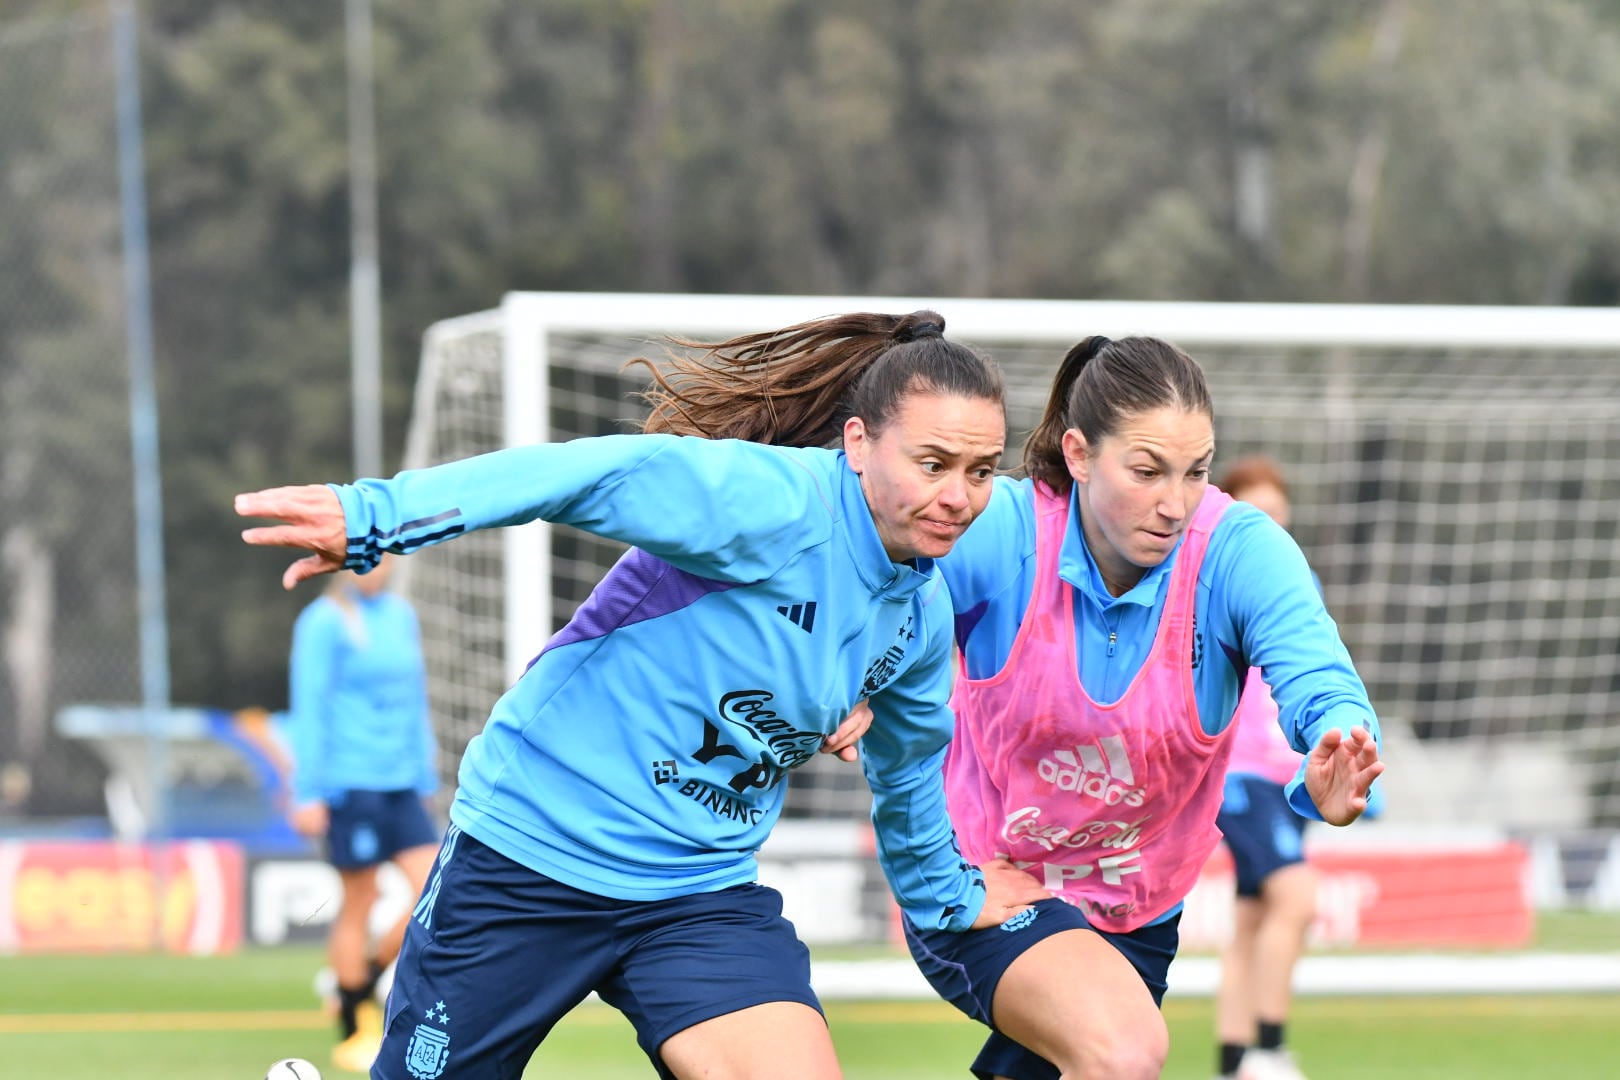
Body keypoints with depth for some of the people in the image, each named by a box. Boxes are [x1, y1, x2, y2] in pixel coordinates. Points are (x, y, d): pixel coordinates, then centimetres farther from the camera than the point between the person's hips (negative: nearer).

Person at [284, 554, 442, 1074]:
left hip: (400, 788, 6)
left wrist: (424, 776, 19)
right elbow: (309, 709, -8)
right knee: (359, 904, -2)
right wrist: (308, 792, -11)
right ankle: (355, 1035, 10)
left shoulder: (402, 615, 14)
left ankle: (361, 984, 16)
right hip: (350, 787, -6)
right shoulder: (324, 621, -6)